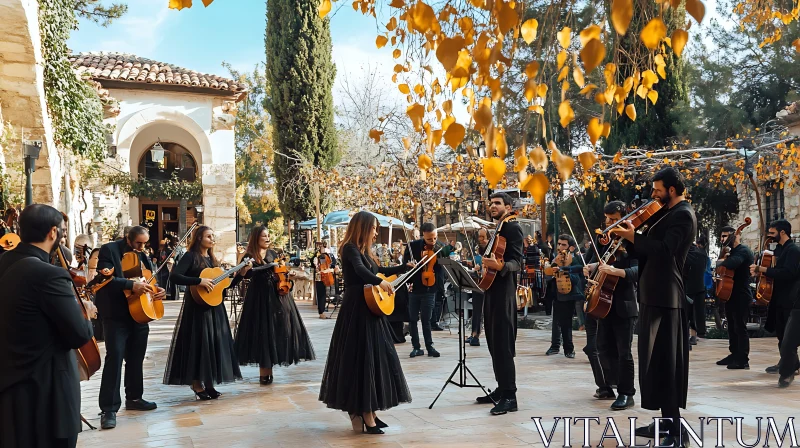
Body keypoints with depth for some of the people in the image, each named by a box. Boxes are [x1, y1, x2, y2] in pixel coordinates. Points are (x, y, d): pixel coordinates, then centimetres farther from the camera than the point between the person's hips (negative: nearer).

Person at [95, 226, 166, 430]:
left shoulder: (143, 255, 12)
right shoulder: (109, 250, -8)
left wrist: (159, 290, -6)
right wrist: (131, 285, -31)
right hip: (116, 315, -7)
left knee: (136, 358, 14)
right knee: (115, 356, -12)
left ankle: (134, 398, 28)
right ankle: (109, 408, -10)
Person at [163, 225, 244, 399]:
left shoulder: (212, 259, 14)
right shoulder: (190, 256, -9)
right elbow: (174, 276, -22)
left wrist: (240, 274, 6)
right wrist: (199, 281, -26)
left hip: (214, 307, 7)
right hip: (197, 307, -7)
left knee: (214, 343, 7)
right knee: (198, 343, -3)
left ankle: (208, 383, 15)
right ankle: (196, 385, 7)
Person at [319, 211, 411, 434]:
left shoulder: (365, 251, 15)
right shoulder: (350, 249, -12)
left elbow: (379, 270, 30)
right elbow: (360, 269, -31)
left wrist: (405, 267, 29)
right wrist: (379, 282, -46)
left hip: (370, 310, 10)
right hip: (358, 310, -10)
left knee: (373, 357, 10)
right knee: (362, 359, -9)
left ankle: (366, 412, 17)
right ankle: (363, 415, -5)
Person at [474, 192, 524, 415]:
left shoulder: (513, 228, -8)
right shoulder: (495, 229, 20)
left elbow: (517, 262, -19)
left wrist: (499, 266, -36)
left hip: (504, 291, -10)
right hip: (491, 290, 10)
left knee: (503, 343, -12)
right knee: (493, 342, 12)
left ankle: (510, 396, -10)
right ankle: (501, 389, 19)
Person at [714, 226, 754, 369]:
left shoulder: (743, 251, -14)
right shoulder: (733, 251, 17)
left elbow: (731, 264, -33)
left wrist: (719, 262, -15)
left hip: (741, 296, -10)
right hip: (731, 294, 10)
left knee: (740, 327, -8)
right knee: (732, 327, 14)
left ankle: (743, 359, -4)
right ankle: (734, 355, 23)